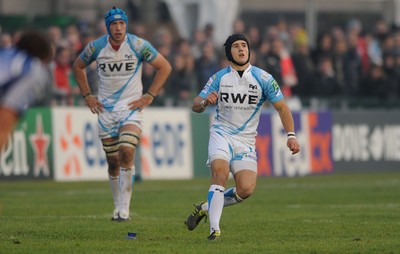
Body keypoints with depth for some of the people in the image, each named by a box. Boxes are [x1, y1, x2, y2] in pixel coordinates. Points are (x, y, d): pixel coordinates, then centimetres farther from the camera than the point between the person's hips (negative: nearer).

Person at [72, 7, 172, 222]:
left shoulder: (138, 45, -10)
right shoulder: (96, 47, -4)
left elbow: (164, 67, 1)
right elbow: (78, 66, 16)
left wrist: (149, 96, -3)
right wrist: (87, 95, 8)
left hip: (131, 107, -2)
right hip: (105, 110, 2)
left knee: (127, 152, -21)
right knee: (113, 161, 5)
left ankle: (124, 207, -17)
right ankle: (118, 206, 22)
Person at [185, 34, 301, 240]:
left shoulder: (263, 78, -1)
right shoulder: (219, 78, 2)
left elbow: (281, 107, 2)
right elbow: (195, 105, 5)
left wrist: (291, 135, -9)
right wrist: (204, 102, -20)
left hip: (246, 140, 1)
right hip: (221, 133, -1)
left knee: (246, 189, -15)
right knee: (220, 171, -28)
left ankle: (205, 208, 9)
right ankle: (214, 229, -28)